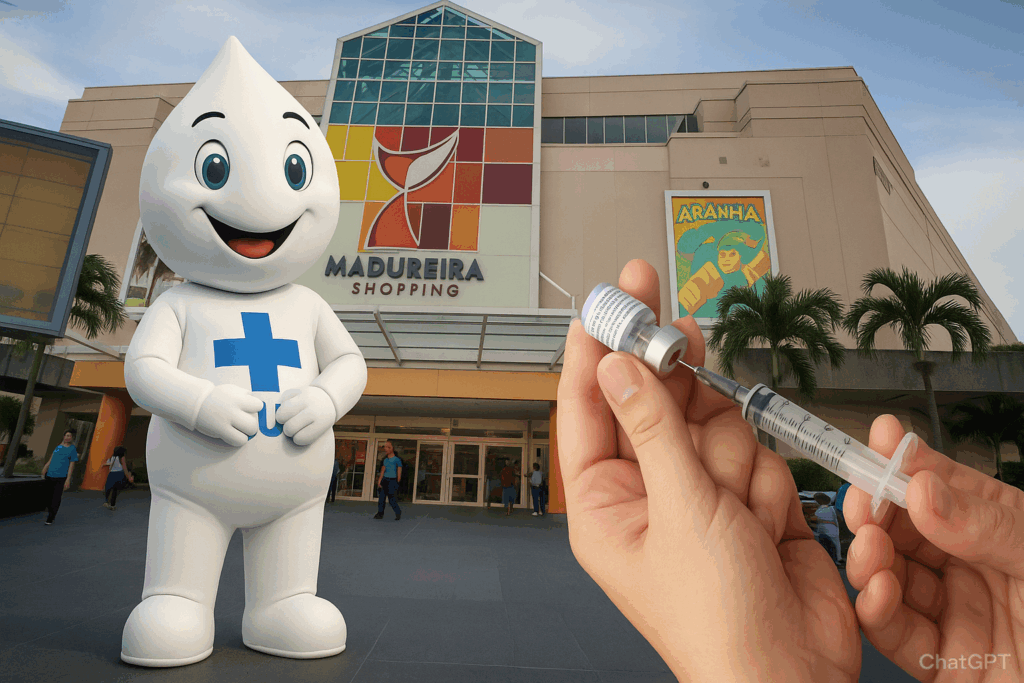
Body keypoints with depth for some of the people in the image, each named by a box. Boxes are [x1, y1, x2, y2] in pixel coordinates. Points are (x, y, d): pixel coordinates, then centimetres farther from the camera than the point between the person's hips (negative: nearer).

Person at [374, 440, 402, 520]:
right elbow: (382, 472, 9)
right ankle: (380, 514, 13)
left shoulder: (397, 460, -7)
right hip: (384, 480, 6)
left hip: (392, 481, -6)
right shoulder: (385, 460, 10)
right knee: (381, 497, 3)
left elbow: (399, 473, -5)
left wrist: (397, 483, -4)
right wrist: (379, 482, 1)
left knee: (392, 499, -3)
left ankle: (398, 512, 16)